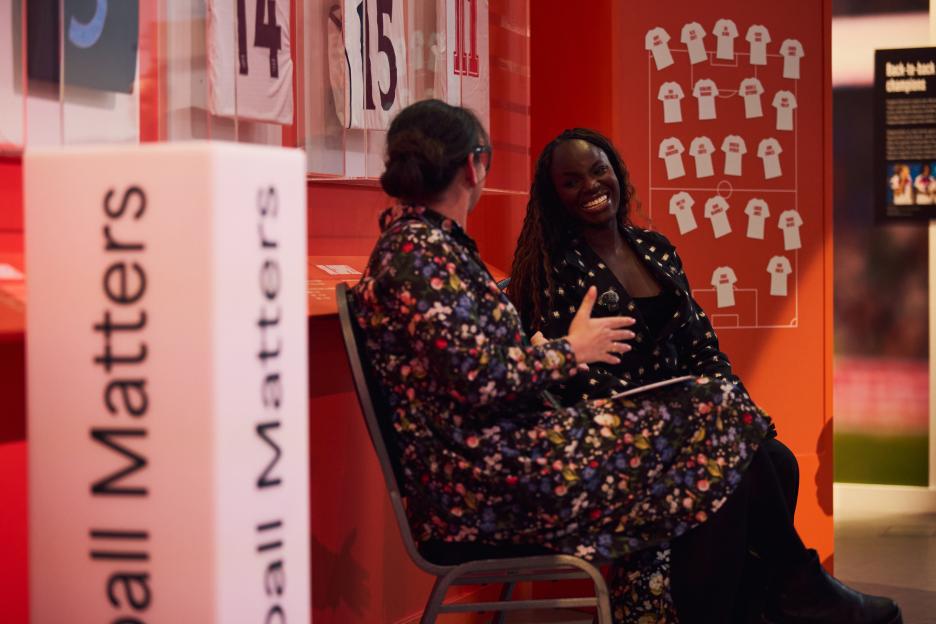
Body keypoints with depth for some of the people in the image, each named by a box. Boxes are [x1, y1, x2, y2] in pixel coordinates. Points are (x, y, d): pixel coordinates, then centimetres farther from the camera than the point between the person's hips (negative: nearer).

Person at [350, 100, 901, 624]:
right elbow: (479, 383, -24)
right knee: (716, 418, -7)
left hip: (486, 457, 10)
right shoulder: (420, 252, -16)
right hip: (484, 484, -10)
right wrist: (569, 353, -9)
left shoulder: (424, 241, 16)